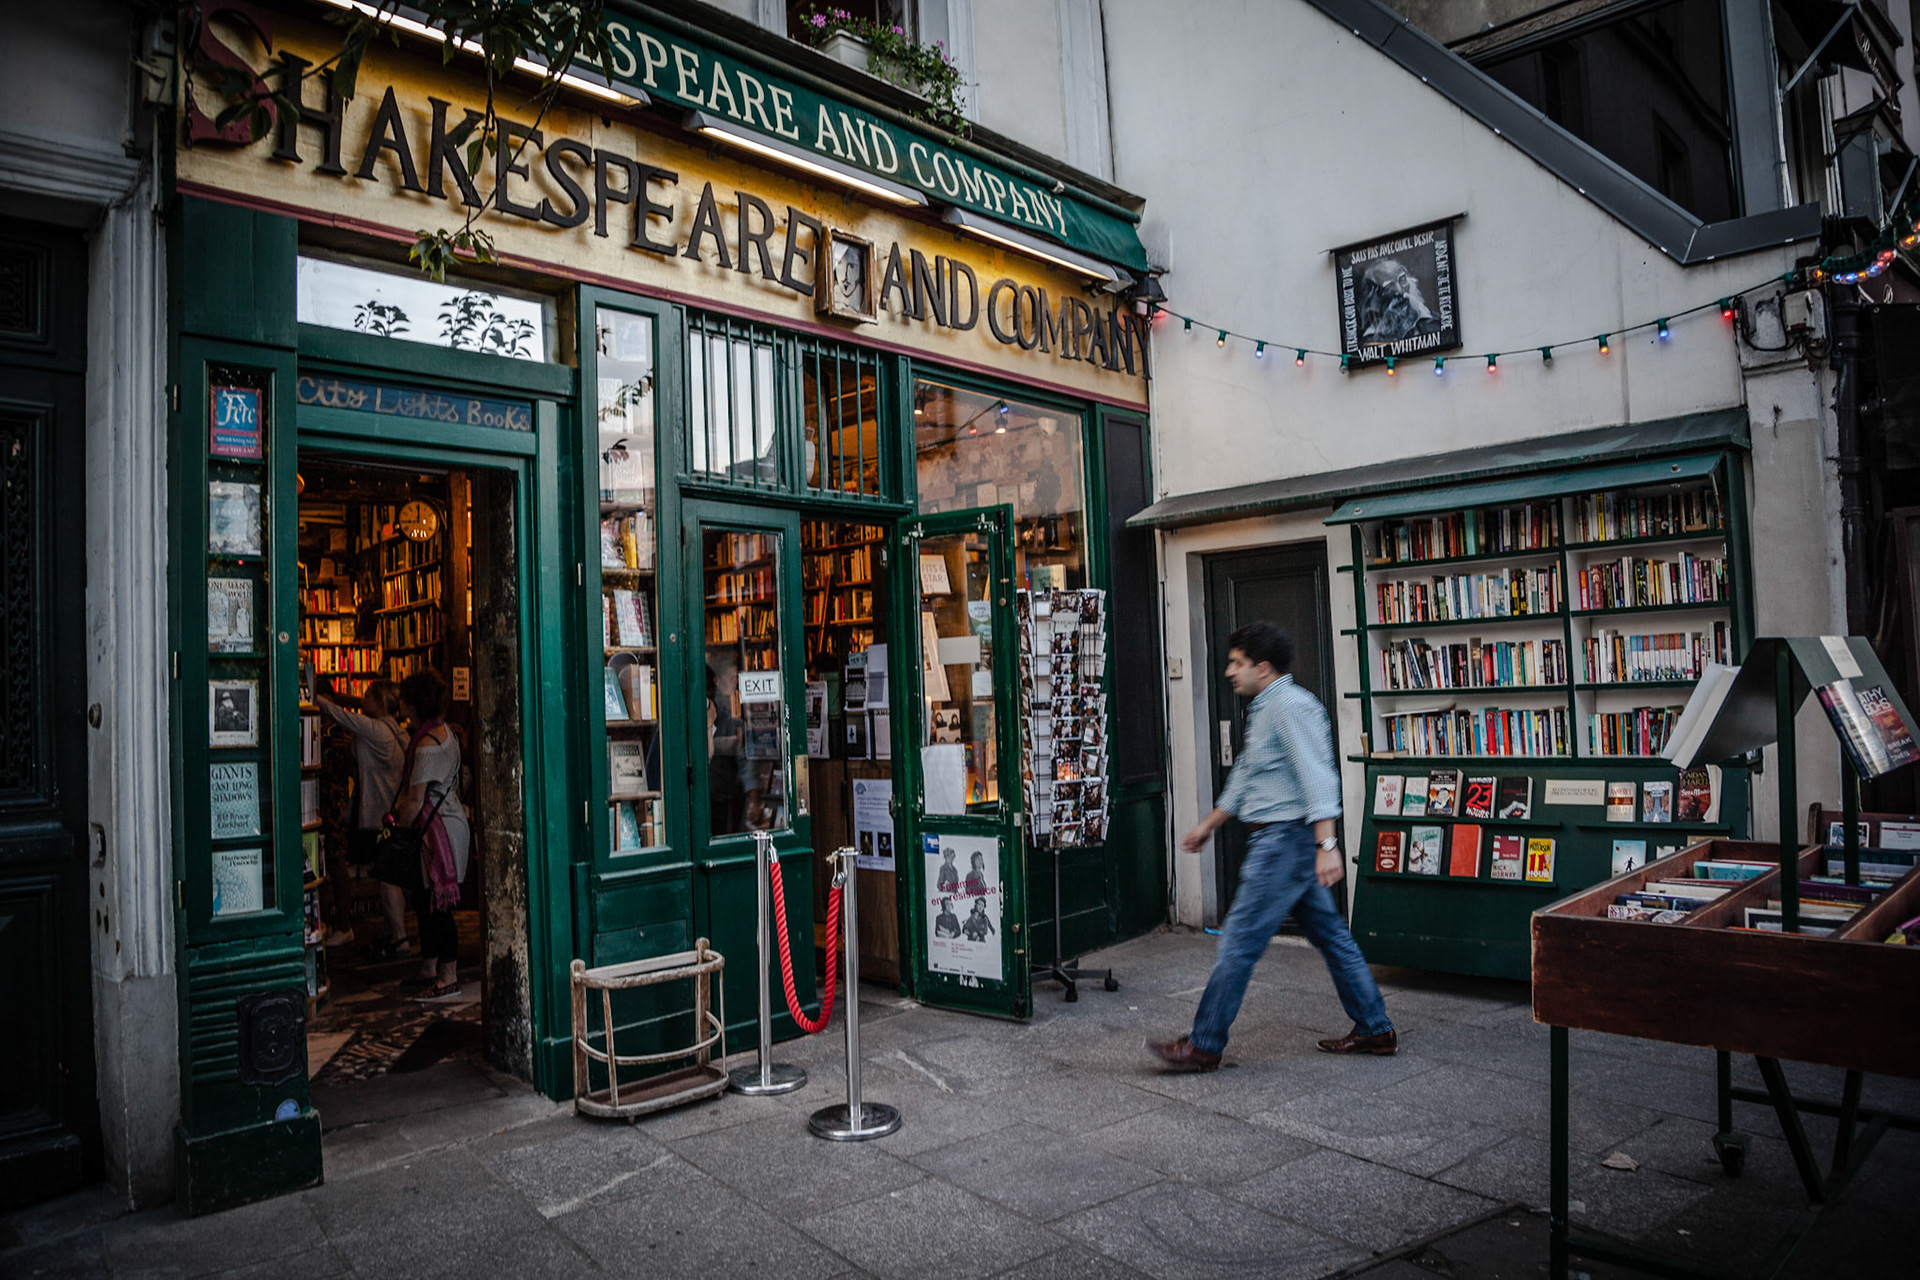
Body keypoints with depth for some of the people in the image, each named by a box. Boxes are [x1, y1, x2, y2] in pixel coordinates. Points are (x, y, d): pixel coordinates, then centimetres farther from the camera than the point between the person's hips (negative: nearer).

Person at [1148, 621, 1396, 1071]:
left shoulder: (1291, 705, -14)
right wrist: (1208, 825, 31)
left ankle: (1203, 1046, 1)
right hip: (1277, 839, 11)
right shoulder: (1263, 709, 18)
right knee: (1331, 934, 15)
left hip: (1286, 839, -11)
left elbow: (1317, 776, -22)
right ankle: (1375, 1029, 25)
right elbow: (1246, 776, 26)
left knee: (1239, 941, -6)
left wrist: (1327, 844, -29)